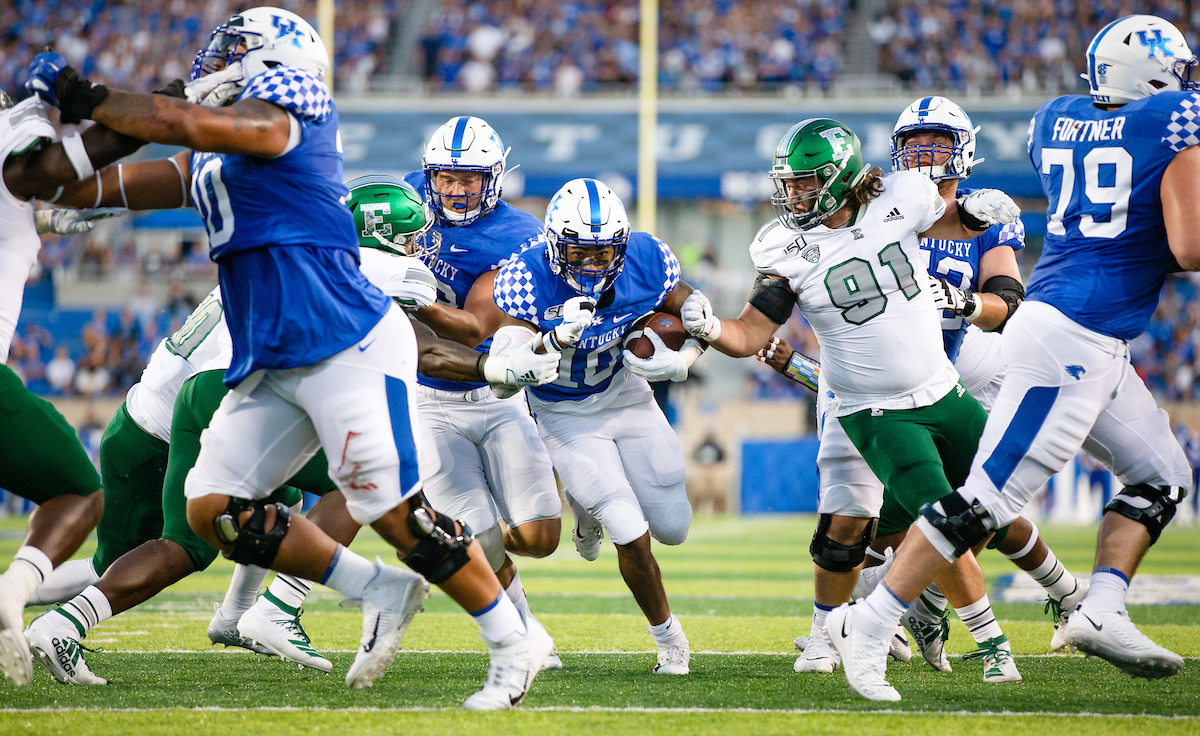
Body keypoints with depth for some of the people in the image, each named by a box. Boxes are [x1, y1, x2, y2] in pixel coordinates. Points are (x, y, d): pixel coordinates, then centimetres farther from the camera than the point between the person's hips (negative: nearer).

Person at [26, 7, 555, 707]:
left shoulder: (278, 113, -5)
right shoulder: (205, 166, 20)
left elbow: (188, 124, -22)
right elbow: (91, 188, 23)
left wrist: (85, 97, -13)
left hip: (349, 345, -9)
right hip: (272, 364, 9)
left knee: (397, 510, -12)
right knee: (214, 508, 0)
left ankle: (515, 643, 2)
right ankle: (382, 593, 9)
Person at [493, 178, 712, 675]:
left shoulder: (645, 261, -20)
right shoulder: (529, 279, -30)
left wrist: (679, 361, -23)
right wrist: (555, 341, -52)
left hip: (626, 396, 4)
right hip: (567, 416, -4)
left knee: (673, 528, 6)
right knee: (634, 538, -11)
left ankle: (587, 504, 37)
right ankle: (668, 637, 13)